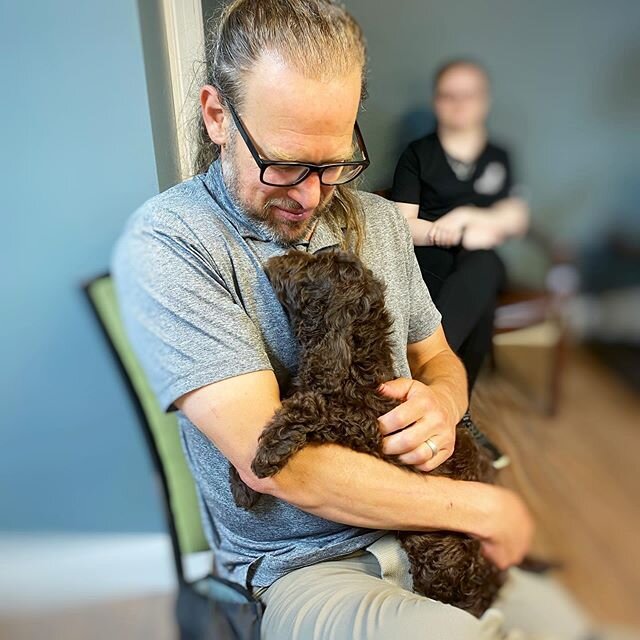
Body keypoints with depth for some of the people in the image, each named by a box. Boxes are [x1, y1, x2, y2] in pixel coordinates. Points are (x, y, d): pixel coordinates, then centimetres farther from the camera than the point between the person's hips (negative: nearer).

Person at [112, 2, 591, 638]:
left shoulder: (378, 221, 6)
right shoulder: (165, 244, -15)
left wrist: (442, 402, -10)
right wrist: (477, 506, -15)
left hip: (435, 537, 6)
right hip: (298, 563, -5)